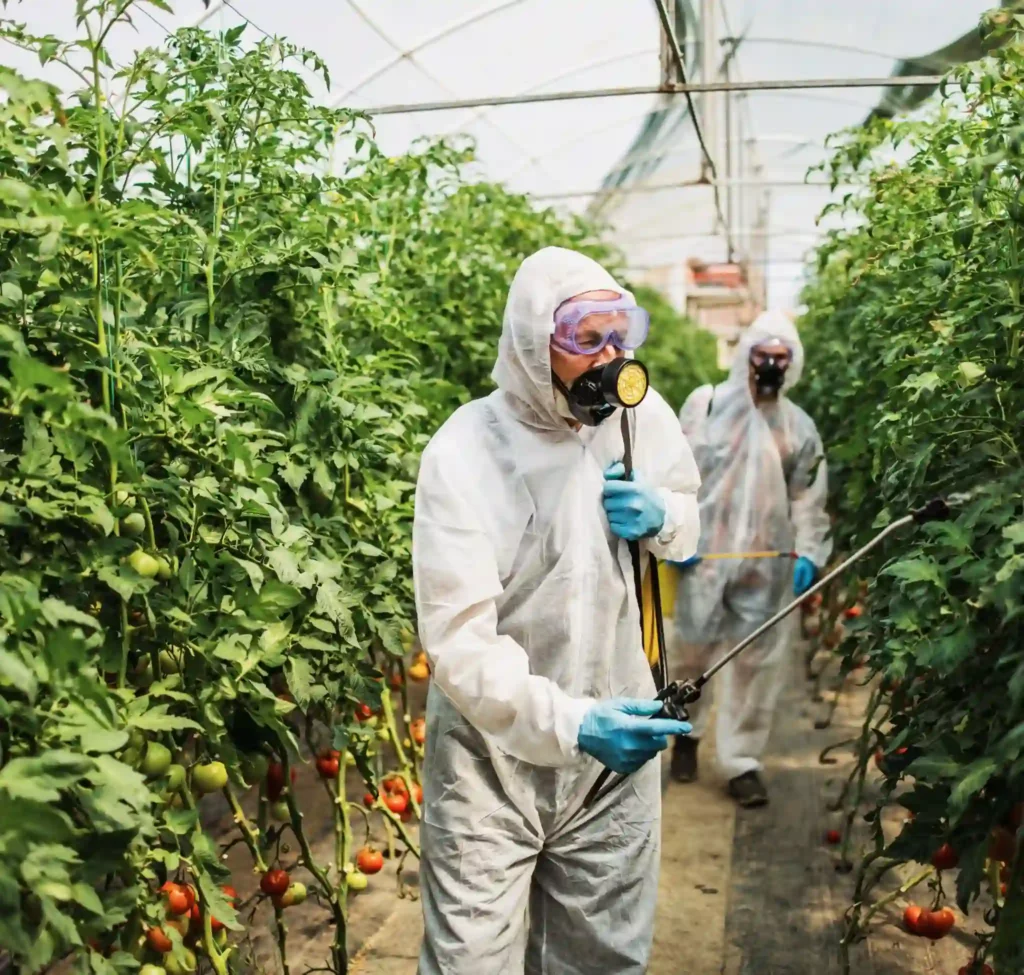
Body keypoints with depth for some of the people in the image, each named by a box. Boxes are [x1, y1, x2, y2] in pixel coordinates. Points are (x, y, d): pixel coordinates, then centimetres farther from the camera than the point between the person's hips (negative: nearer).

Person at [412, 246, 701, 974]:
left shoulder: (644, 416, -5)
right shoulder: (465, 455, -20)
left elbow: (693, 524, 14)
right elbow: (458, 643, -25)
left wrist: (660, 517, -10)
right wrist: (570, 722, -38)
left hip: (619, 739, 5)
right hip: (494, 756, -4)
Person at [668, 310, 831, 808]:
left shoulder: (799, 427, 8)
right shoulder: (707, 403, 0)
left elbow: (808, 499, 12)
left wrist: (808, 553, 0)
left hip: (767, 563, 2)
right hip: (703, 555, -2)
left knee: (757, 661, 3)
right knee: (692, 650, 9)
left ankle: (741, 761, 16)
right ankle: (688, 732, 35)